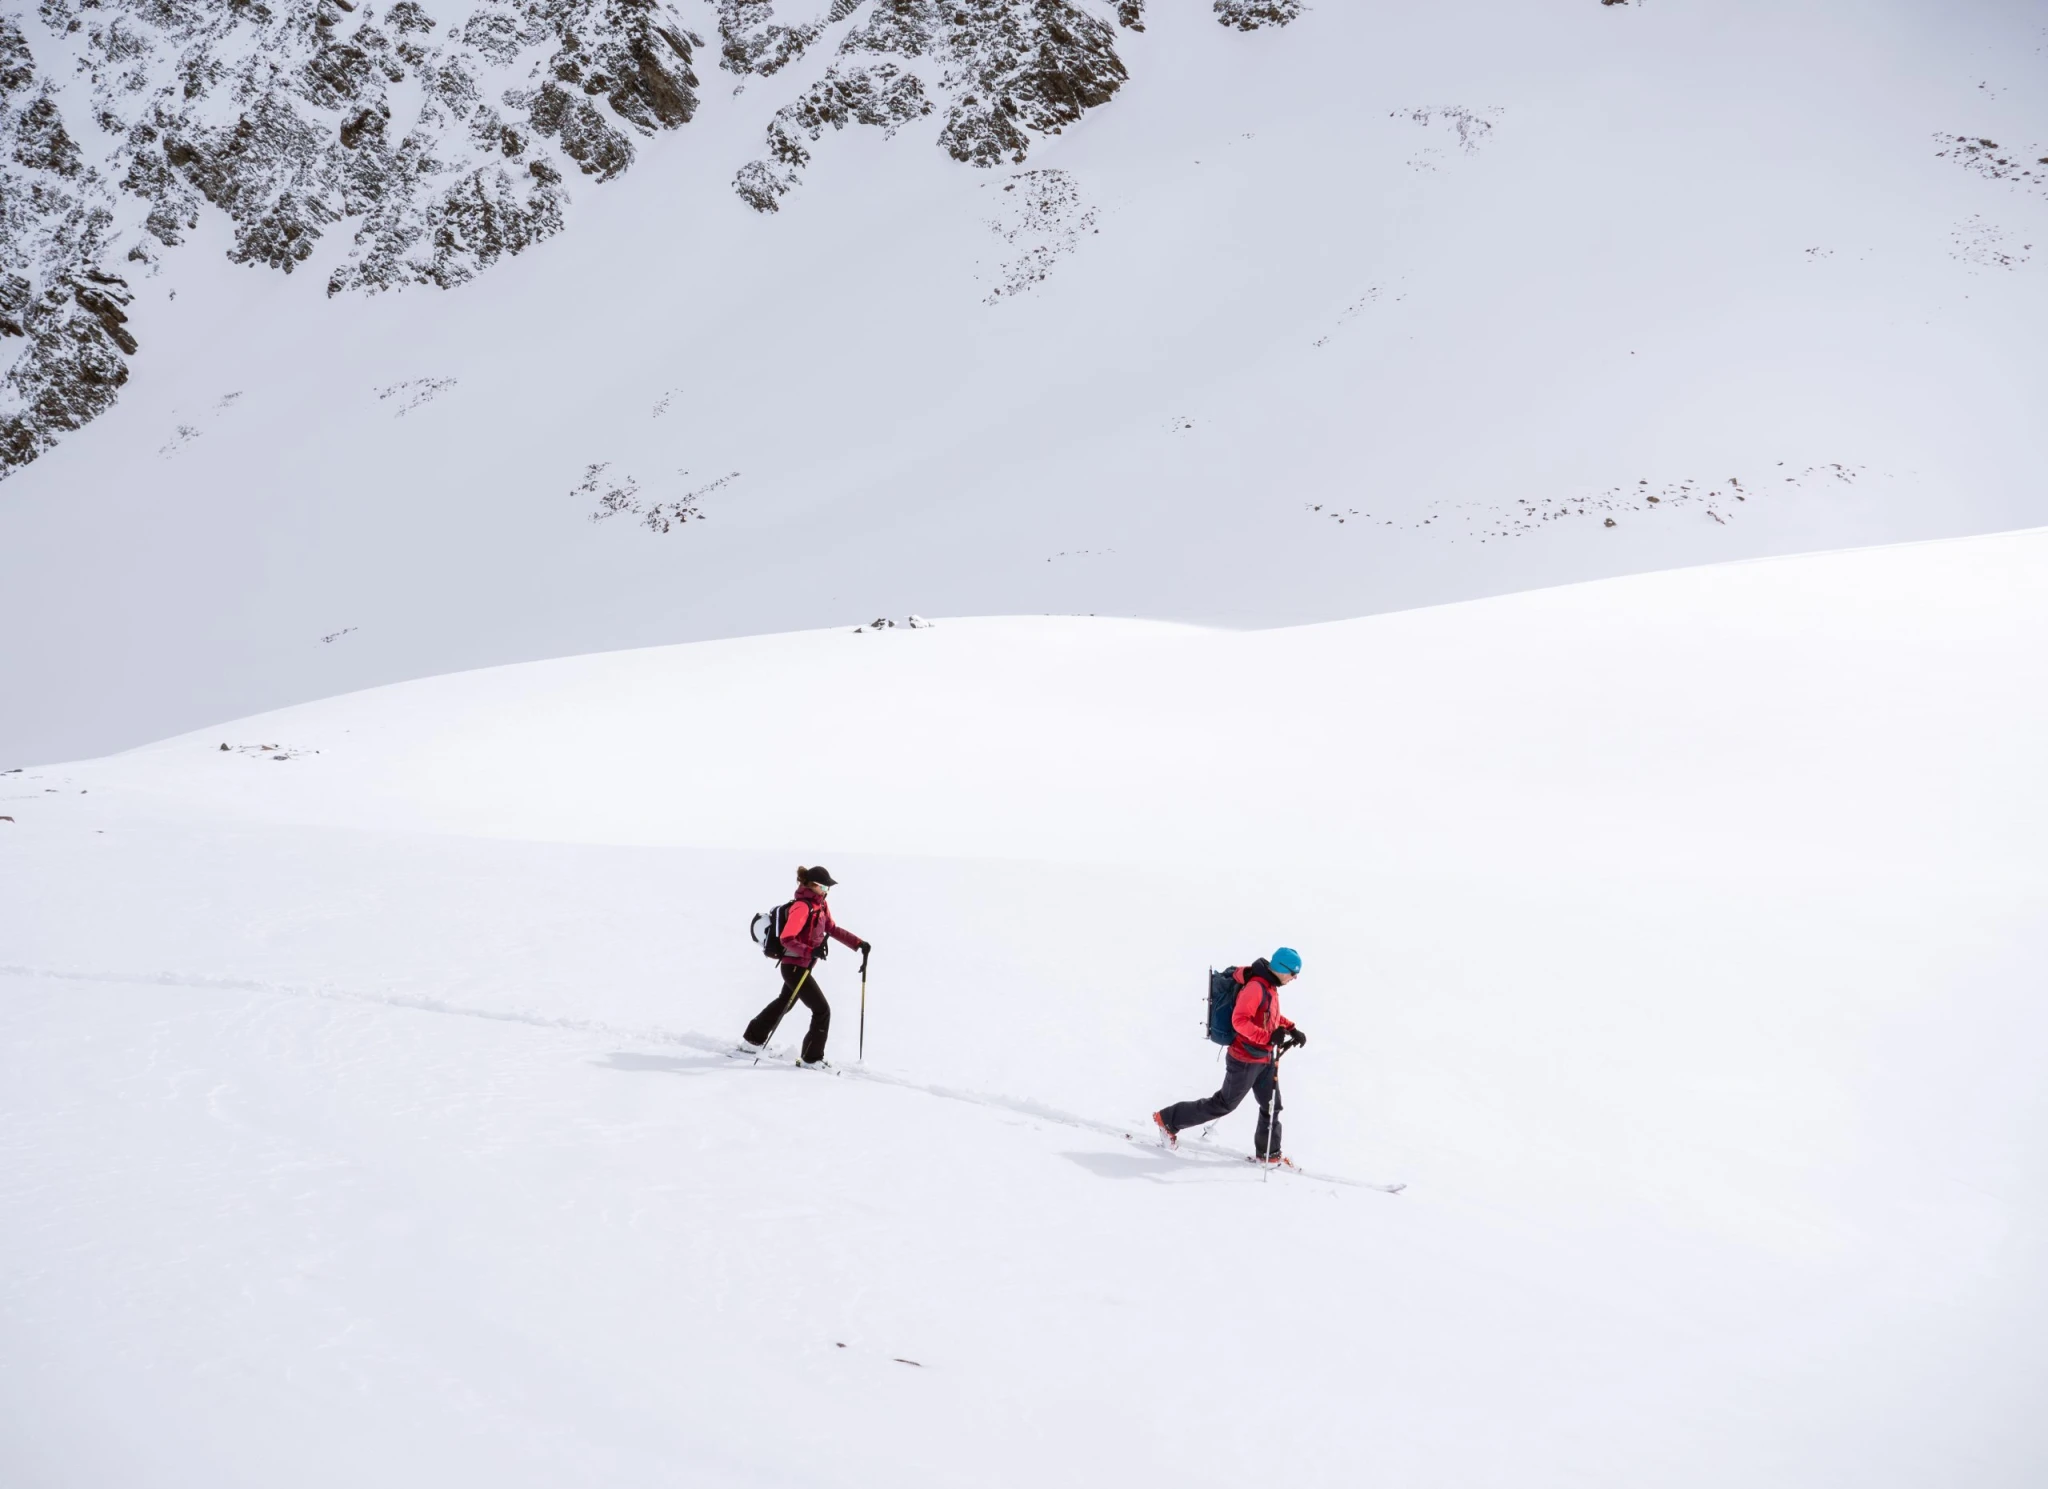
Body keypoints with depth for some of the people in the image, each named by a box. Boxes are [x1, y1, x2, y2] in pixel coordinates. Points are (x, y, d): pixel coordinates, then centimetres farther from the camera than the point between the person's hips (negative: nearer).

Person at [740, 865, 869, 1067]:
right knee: (822, 1010, -7)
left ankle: (752, 1040, 44)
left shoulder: (820, 904, 5)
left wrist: (858, 943, 4)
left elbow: (833, 929, 13)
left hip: (803, 966, 10)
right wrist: (810, 952, -38)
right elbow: (786, 939, -29)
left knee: (784, 1004, 28)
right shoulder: (802, 907, -24)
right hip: (795, 967, -10)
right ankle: (811, 1058, 3)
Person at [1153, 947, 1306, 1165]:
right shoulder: (1255, 987, -24)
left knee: (1272, 1106, 11)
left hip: (1264, 1059, 9)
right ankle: (1168, 1119, 15)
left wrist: (1291, 1029, 11)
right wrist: (1268, 1037, -35)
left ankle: (1268, 1153, 26)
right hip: (1246, 1059, -9)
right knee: (1225, 1104, 4)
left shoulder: (1269, 986, 6)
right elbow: (1239, 1020, -32)